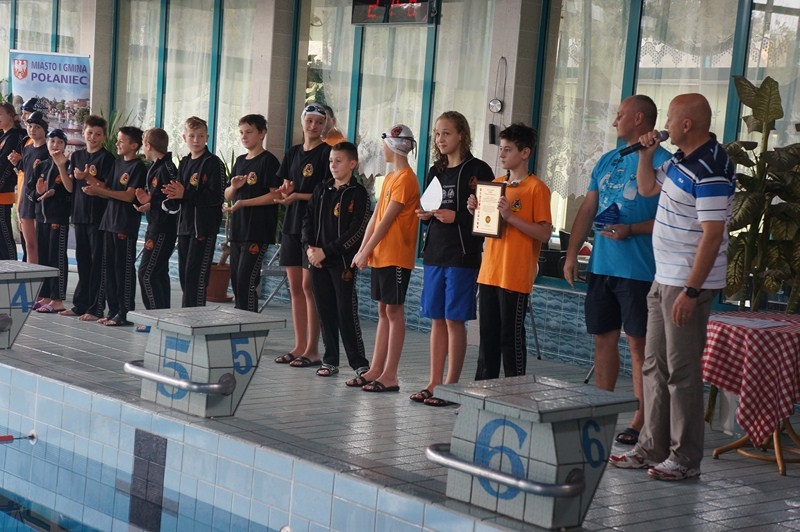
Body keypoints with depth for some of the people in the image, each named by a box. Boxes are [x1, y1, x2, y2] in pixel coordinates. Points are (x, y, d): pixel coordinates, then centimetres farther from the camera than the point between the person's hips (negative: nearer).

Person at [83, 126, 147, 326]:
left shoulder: (138, 167, -9)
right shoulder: (117, 162, 15)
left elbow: (129, 195, -16)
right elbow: (109, 190, 14)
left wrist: (99, 190, -18)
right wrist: (96, 186, -7)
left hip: (127, 223, -8)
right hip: (110, 219, 8)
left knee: (124, 267, -4)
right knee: (109, 266, 9)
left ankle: (125, 313, 1)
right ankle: (113, 310, 16)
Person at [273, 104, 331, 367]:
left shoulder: (327, 152, -5)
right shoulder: (293, 153, 15)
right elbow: (284, 189, 17)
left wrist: (297, 196, -18)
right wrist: (285, 190, -6)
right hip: (292, 223, 7)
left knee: (309, 286, -8)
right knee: (295, 287, 8)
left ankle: (313, 350, -3)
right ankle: (299, 346, 14)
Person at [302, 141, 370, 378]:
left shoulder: (358, 194, -6)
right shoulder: (321, 190, 12)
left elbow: (356, 231, -13)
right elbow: (308, 220, 14)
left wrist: (326, 251, -15)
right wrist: (309, 247, -3)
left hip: (343, 262, -5)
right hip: (318, 260, 6)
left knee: (346, 312, -6)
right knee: (325, 311, 8)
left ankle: (360, 364, 0)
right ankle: (330, 360, 16)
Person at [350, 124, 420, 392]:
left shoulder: (406, 179, -13)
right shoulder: (390, 177, 16)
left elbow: (386, 220, -15)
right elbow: (375, 216, 13)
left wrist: (366, 251, -12)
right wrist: (362, 250, 6)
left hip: (396, 256, -9)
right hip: (380, 256, 9)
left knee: (394, 311, -5)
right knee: (383, 311, 11)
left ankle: (390, 376, -3)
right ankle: (376, 370, 15)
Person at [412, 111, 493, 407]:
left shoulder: (477, 170, -6)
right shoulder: (436, 171, 15)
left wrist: (456, 217, -20)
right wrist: (424, 215, 1)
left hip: (463, 255, -6)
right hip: (435, 252, 7)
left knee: (454, 319, -3)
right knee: (437, 319, 10)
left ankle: (451, 385, 3)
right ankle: (434, 383, 15)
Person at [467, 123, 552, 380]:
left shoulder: (536, 188, -8)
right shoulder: (496, 184, 14)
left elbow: (544, 234, -14)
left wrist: (510, 216, -21)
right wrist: (477, 211, 2)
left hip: (515, 276, -7)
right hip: (489, 272, 7)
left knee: (511, 337, -3)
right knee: (488, 334, 12)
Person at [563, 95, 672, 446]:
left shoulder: (662, 161, -7)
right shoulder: (607, 161, 16)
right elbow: (587, 210, 17)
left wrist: (631, 230, -20)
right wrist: (572, 254, 12)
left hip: (638, 269, -7)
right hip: (601, 266, 7)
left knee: (638, 342, -3)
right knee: (604, 338, 11)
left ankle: (641, 420, 2)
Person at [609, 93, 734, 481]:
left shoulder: (710, 169, -20)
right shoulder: (680, 159, 11)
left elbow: (713, 234, -24)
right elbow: (647, 188, 28)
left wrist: (691, 291, -25)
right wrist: (645, 155, 9)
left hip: (688, 284, -10)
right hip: (664, 280, 10)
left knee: (682, 372, -4)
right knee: (654, 366, 14)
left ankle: (685, 459, 5)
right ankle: (652, 447, 23)